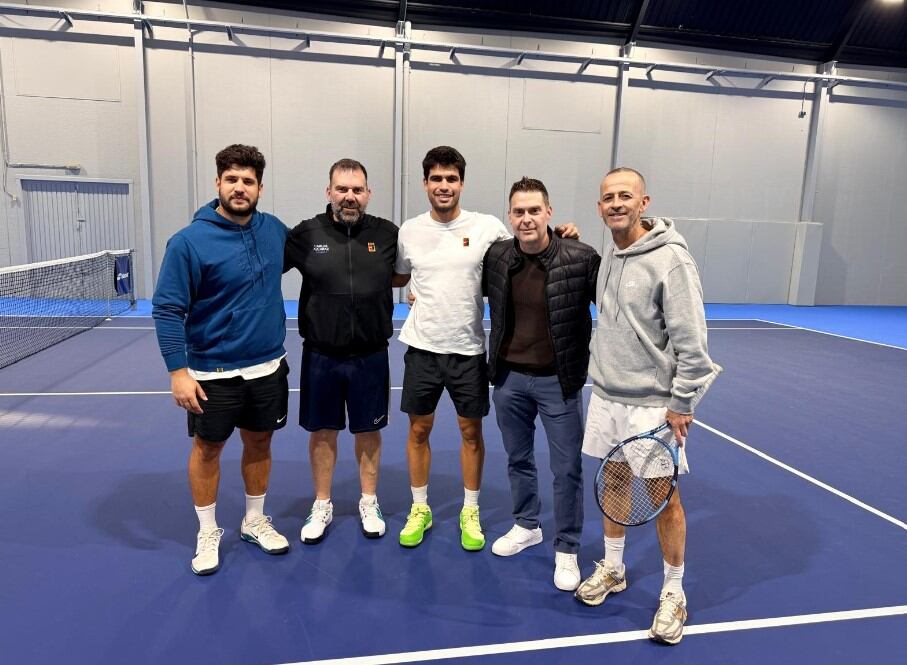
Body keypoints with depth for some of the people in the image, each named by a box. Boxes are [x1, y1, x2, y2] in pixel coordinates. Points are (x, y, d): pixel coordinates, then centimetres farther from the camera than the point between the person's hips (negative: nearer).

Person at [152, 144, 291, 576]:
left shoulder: (275, 230, 0)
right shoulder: (189, 241, -14)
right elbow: (167, 309, -13)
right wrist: (178, 371, -17)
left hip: (268, 366, 4)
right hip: (214, 372, -4)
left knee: (259, 443, 16)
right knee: (207, 448, 11)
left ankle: (255, 522, 35)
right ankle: (207, 533, 30)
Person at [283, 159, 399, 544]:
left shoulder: (387, 234, -3)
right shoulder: (306, 233, -6)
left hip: (370, 356, 1)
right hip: (320, 355, 0)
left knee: (368, 431, 14)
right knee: (322, 431, 13)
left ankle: (369, 504, 35)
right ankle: (322, 506, 33)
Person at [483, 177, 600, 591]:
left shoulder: (581, 258, -15)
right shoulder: (496, 257, -4)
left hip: (558, 381, -3)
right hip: (509, 377, 4)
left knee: (567, 469, 7)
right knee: (518, 459, 20)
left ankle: (567, 550, 26)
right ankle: (526, 526, 43)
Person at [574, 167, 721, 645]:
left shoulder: (671, 259, -16)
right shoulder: (608, 256, 7)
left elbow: (691, 340, -17)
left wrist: (682, 403, -16)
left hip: (653, 404, -6)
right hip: (606, 397, 6)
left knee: (664, 498, 5)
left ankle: (673, 593, 24)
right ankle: (612, 569, 36)